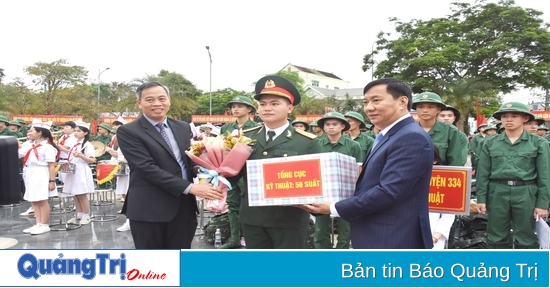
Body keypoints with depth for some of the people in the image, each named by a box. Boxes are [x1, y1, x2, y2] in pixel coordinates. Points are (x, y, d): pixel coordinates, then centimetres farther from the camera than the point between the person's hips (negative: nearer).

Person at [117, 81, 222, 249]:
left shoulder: (183, 128, 12)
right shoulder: (128, 132, -7)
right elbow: (148, 168, -17)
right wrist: (190, 187, -23)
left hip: (184, 207, 5)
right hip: (149, 209, -5)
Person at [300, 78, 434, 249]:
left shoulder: (412, 137, -18)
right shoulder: (387, 136, 15)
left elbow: (389, 191, -25)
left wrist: (335, 208, -18)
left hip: (394, 239, -10)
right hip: (375, 236, 10)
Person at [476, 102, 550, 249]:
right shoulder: (490, 142, 6)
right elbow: (483, 173, 5)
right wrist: (481, 198, 1)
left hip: (525, 194, -1)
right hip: (497, 193, 1)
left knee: (526, 239, 7)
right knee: (497, 238, 9)